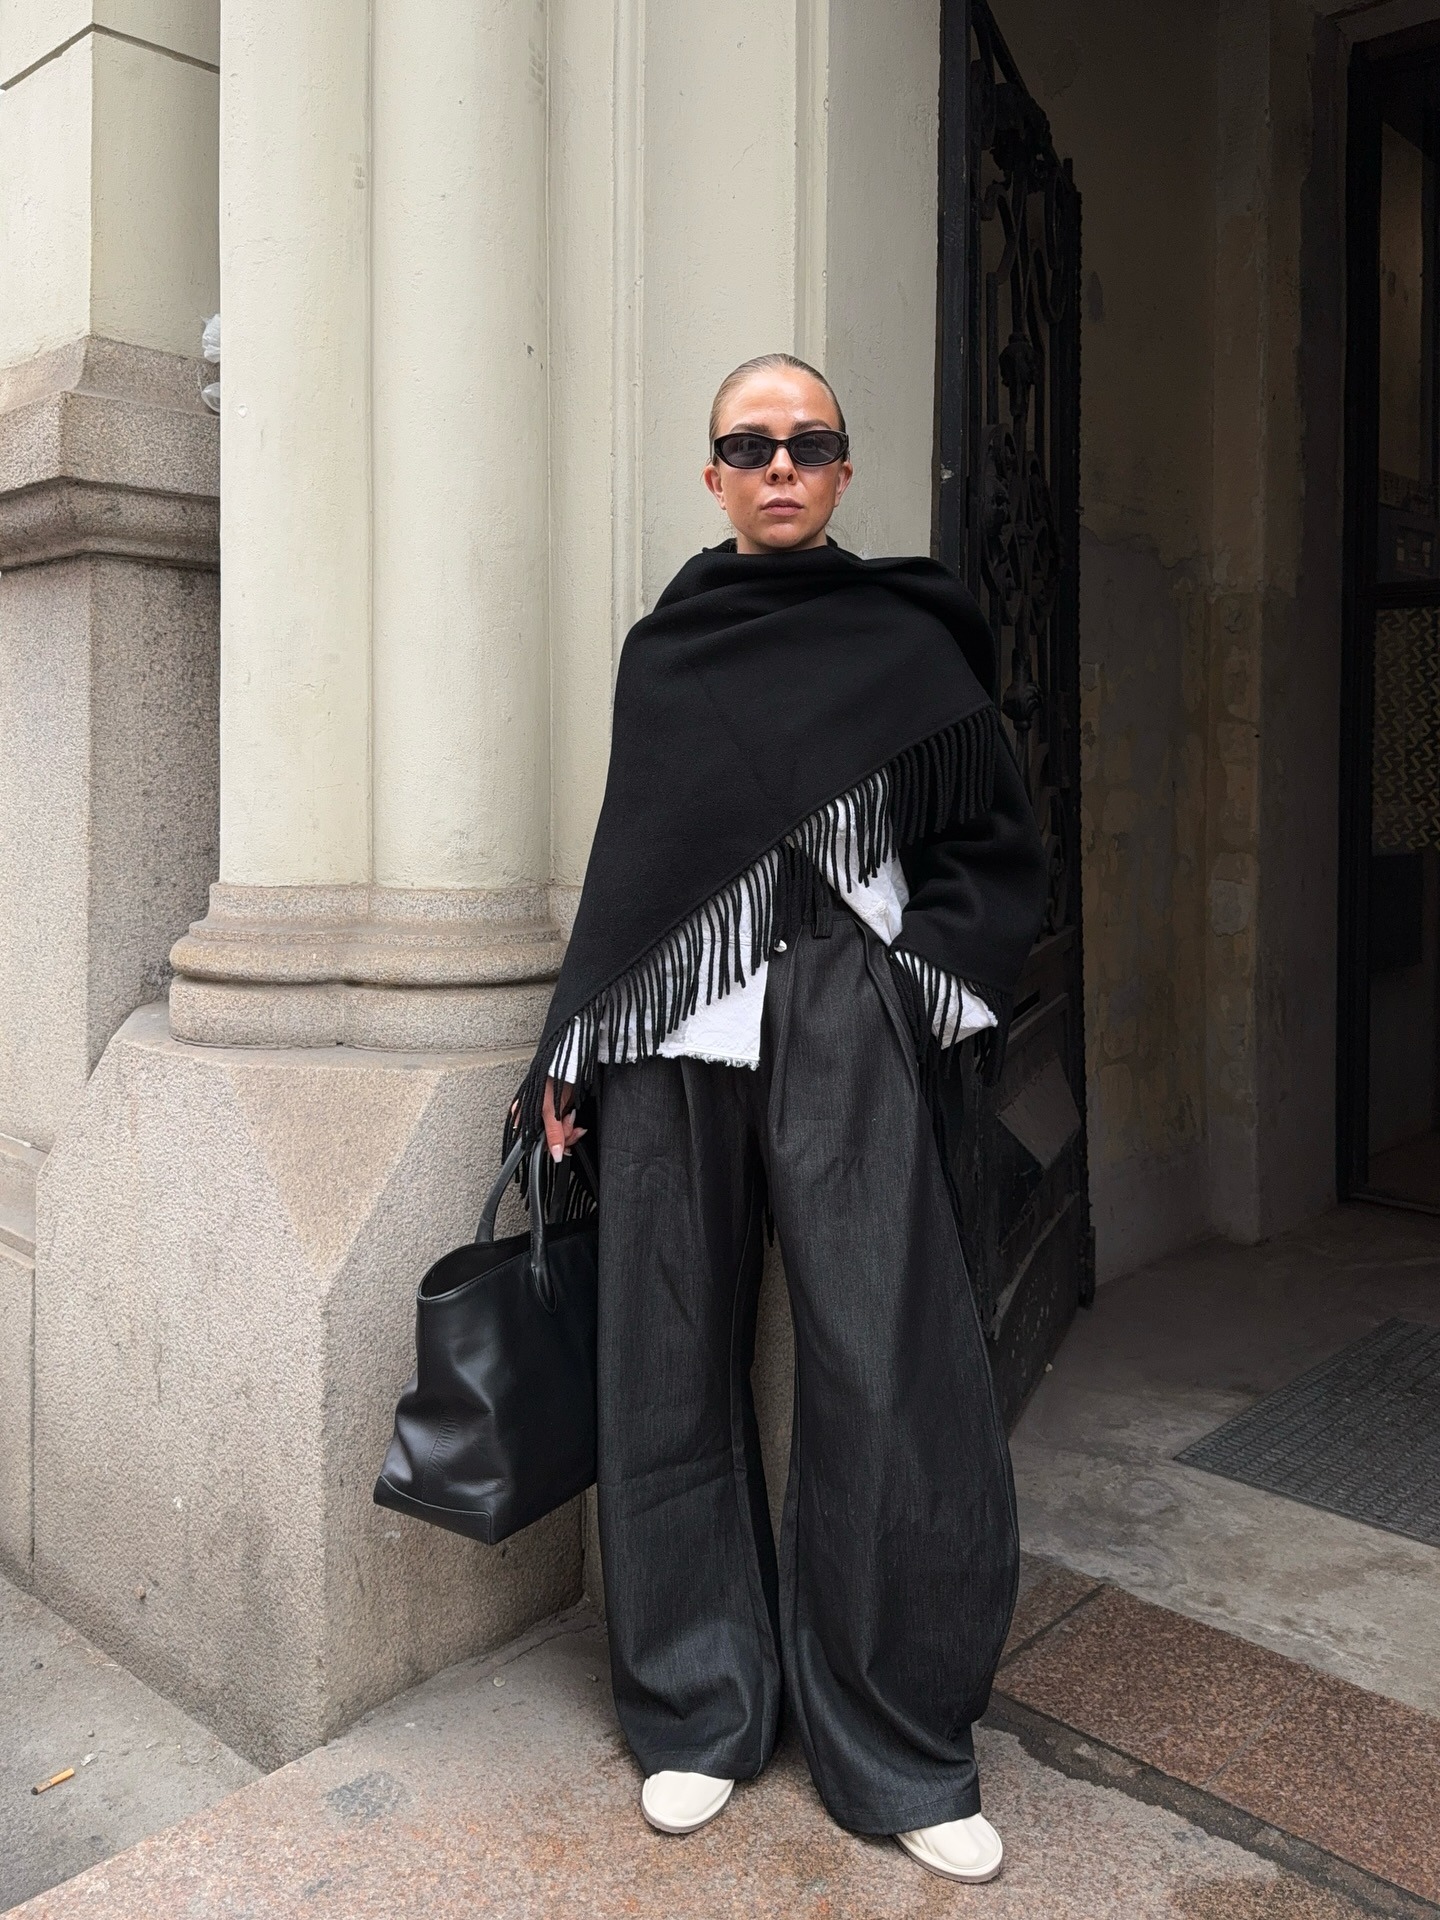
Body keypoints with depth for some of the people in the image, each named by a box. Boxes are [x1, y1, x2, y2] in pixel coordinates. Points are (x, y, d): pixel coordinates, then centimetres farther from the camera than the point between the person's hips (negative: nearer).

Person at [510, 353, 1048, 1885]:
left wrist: (914, 978, -4)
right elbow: (626, 857, 16)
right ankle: (701, 1706, 24)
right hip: (670, 1031, 3)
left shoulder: (909, 641, 7)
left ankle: (900, 1743, 16)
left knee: (884, 1373, -4)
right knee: (673, 1363, 5)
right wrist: (570, 1049, 10)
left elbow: (998, 851, 11)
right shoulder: (658, 651, 14)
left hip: (840, 1038, -2)